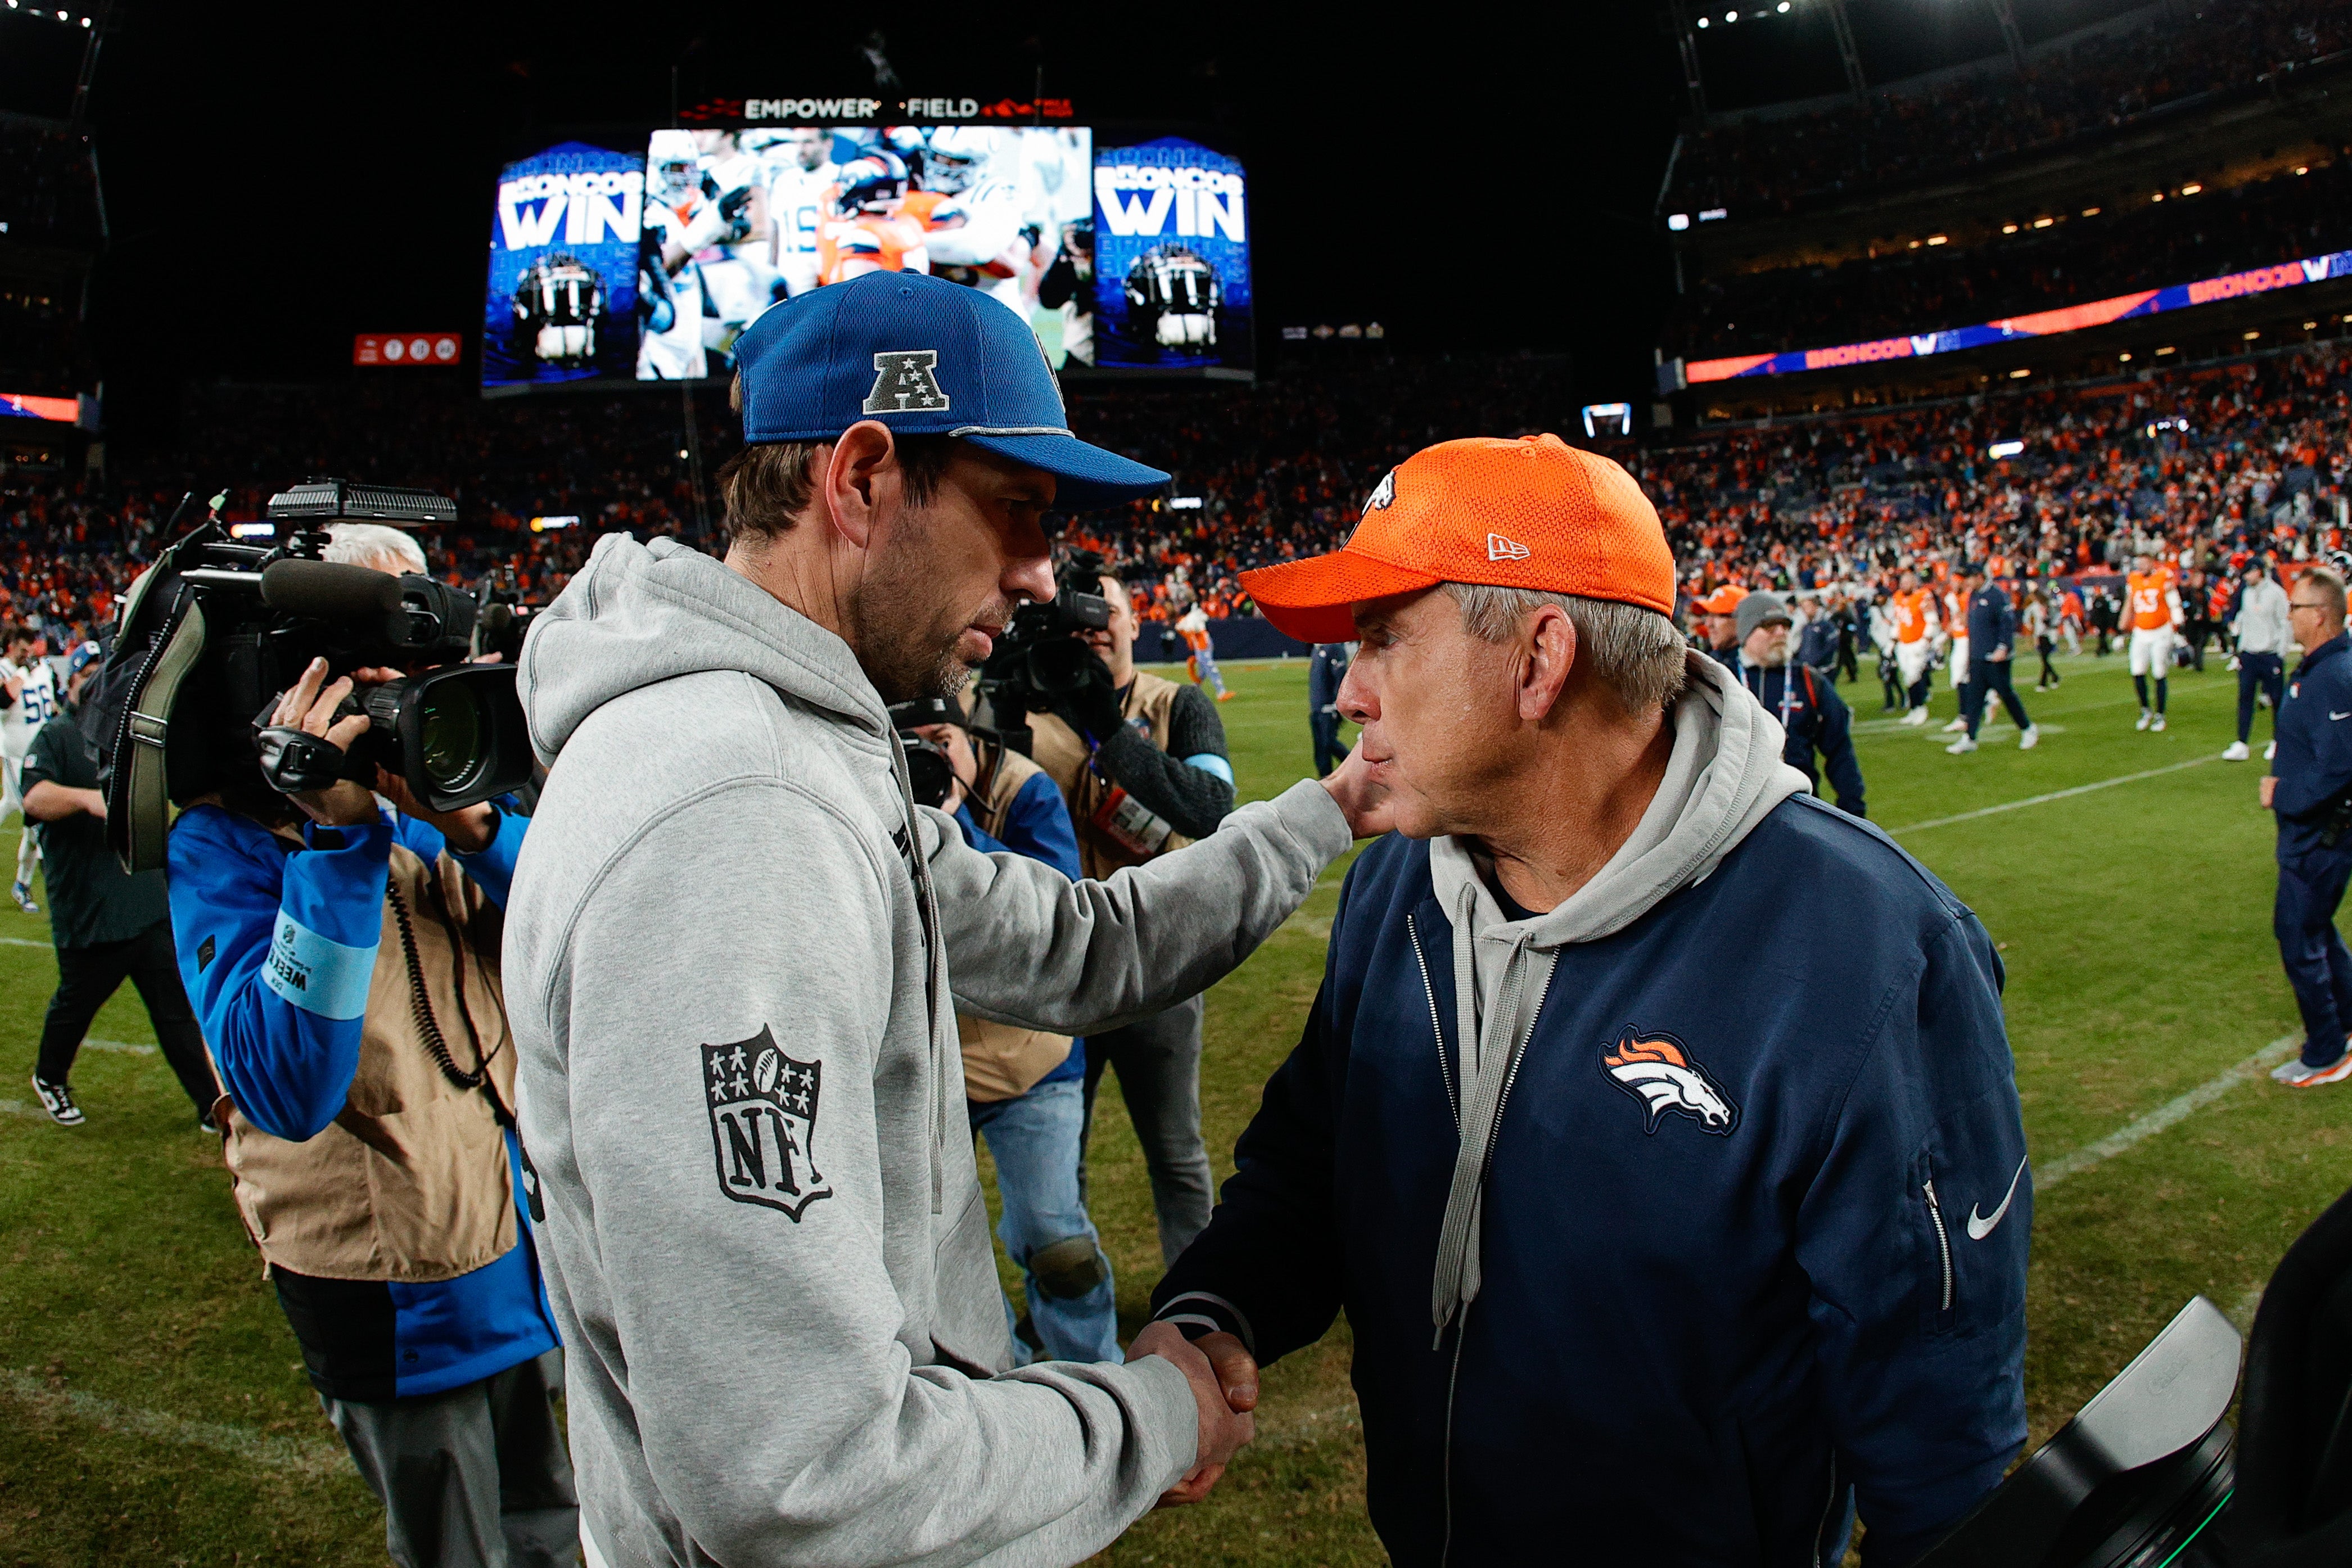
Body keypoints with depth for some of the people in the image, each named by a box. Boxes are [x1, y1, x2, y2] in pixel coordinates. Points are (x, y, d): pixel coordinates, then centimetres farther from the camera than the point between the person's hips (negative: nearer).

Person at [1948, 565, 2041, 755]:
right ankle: (1969, 739, 4)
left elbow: (2008, 623, -17)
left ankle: (2028, 730, 18)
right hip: (1976, 658, 8)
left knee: (2007, 694, 2)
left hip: (1996, 657, -8)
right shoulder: (1973, 596, 13)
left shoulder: (1997, 594, -13)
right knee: (1974, 697, 4)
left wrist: (2003, 647, -23)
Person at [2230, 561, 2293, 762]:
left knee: (2277, 700, 5)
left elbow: (2286, 624, -7)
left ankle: (2278, 742, 17)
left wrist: (2281, 653, -11)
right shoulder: (2247, 593, 10)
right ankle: (2241, 746, 0)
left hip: (2270, 655, -5)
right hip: (2248, 654, 5)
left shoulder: (2276, 593, -7)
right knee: (2245, 698, 0)